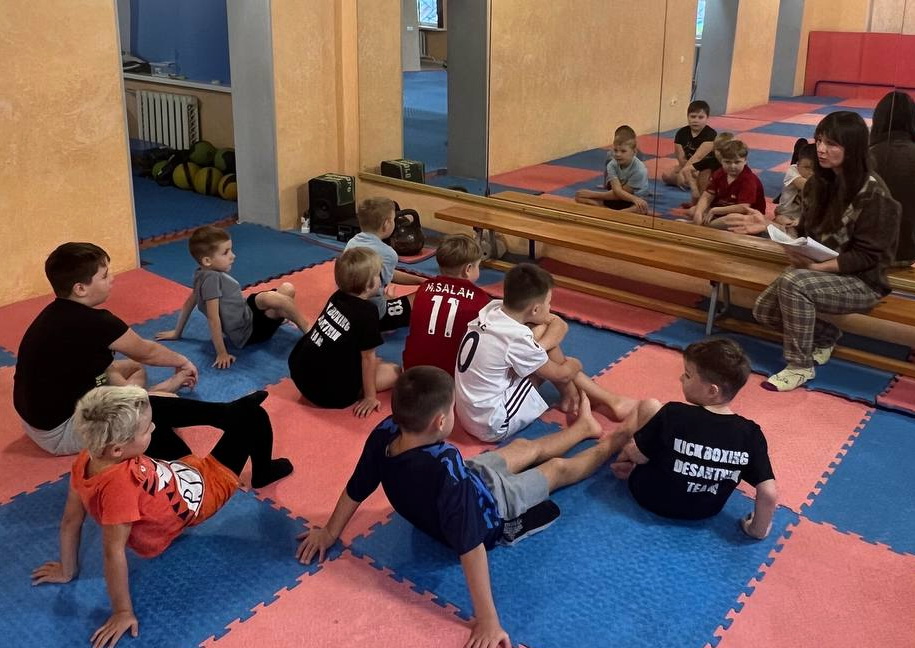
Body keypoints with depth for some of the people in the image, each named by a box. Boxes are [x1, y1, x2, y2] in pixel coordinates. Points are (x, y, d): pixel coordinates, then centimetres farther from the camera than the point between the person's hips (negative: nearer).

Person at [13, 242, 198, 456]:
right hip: (59, 432, -10)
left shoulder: (60, 312, -1)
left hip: (41, 415, 10)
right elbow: (145, 352, -8)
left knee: (134, 368, 19)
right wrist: (183, 362, 9)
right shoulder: (91, 323, -26)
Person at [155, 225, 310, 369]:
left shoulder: (203, 273, 1)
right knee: (269, 298, -32)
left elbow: (189, 303, 12)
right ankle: (307, 328, -17)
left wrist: (177, 332, 22)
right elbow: (213, 318, -26)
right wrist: (222, 353, -24)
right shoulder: (212, 278, -26)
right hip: (248, 333, -9)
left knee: (288, 288, -4)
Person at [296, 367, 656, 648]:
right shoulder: (447, 470, -49)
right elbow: (471, 548, -46)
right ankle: (611, 444, 48)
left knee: (526, 447, 27)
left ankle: (585, 427, 55)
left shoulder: (384, 434, -29)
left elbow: (355, 491, -13)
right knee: (559, 468, 19)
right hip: (489, 512, -6)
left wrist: (329, 534, 3)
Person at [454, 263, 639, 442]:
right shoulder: (517, 340, -25)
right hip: (494, 426, -8)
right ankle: (572, 399, 17)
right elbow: (562, 374, -7)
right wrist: (575, 364, 14)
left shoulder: (493, 308, -4)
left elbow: (559, 324, 6)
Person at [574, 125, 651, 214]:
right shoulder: (612, 165, -9)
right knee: (579, 195, -11)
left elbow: (622, 192, -18)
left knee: (642, 207, -42)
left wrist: (593, 194, -17)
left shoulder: (639, 170, -20)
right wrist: (634, 198, -40)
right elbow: (617, 191, -22)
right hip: (615, 199, 5)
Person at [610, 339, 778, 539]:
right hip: (706, 511, 3)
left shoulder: (673, 415, -27)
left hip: (652, 497, -3)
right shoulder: (749, 434, -21)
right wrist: (758, 529, -4)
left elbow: (638, 455, -15)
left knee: (649, 406, 8)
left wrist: (626, 453, 8)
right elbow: (769, 494, -22)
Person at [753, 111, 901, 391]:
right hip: (816, 269, 8)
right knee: (763, 310, -7)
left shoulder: (872, 193, -20)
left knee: (793, 282, -33)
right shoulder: (820, 181, 1)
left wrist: (817, 266, -28)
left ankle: (800, 366, -15)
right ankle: (826, 335, 19)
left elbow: (868, 256, -19)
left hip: (861, 281, -7)